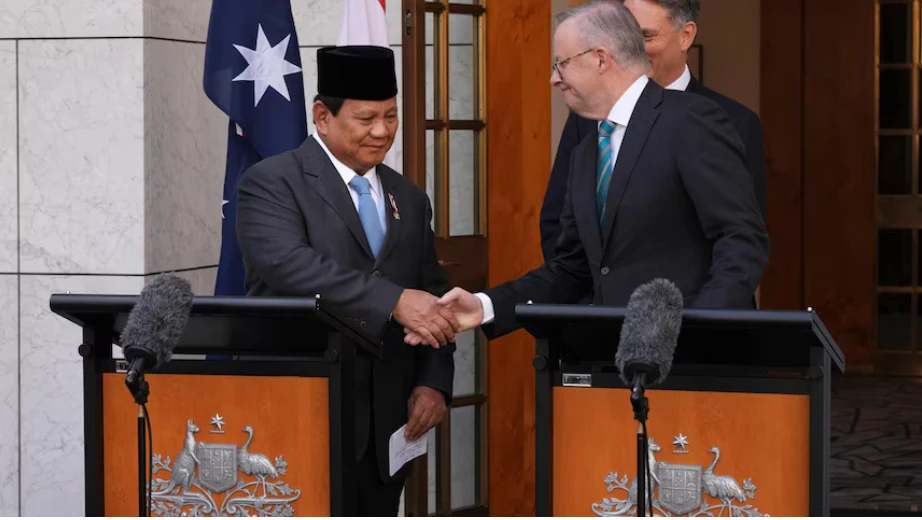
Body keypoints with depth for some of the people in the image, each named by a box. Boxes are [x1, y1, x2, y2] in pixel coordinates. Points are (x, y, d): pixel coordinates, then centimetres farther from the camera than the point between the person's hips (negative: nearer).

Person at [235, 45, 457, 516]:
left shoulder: (408, 199, 17)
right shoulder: (271, 184, -4)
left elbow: (432, 302, 18)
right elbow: (289, 264, -23)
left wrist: (433, 383, 1)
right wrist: (394, 301, -29)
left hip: (384, 431, 6)